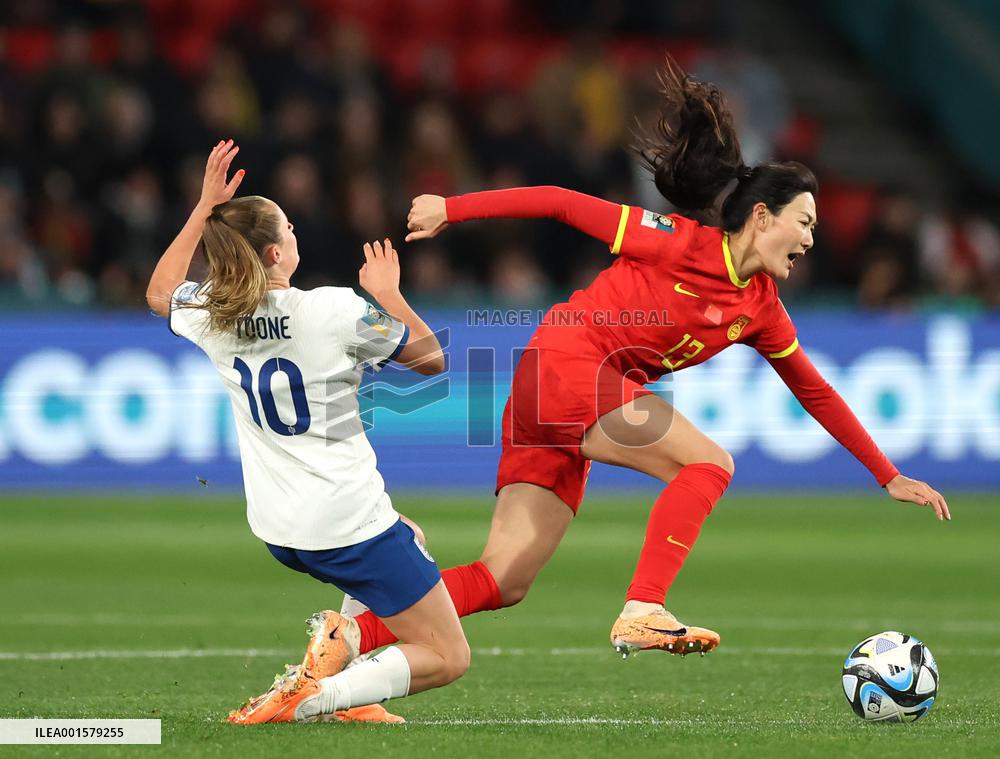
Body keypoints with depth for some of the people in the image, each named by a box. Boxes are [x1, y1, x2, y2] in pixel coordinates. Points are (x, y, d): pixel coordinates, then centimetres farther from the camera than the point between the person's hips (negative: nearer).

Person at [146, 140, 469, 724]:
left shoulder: (211, 318, -3)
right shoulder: (337, 310, -17)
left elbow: (159, 293, 23)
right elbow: (432, 357, -2)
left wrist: (205, 208, 21)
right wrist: (390, 296, 12)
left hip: (277, 532, 7)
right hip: (350, 527, -7)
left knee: (408, 542, 35)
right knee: (448, 658, 2)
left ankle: (337, 639, 14)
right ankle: (313, 695, -18)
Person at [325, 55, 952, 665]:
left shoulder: (763, 310, 12)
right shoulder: (682, 243, -10)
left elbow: (816, 394, 20)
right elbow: (563, 204, -7)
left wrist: (890, 477, 21)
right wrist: (452, 208, -8)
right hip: (568, 366, -8)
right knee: (710, 463, -16)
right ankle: (641, 615, -23)